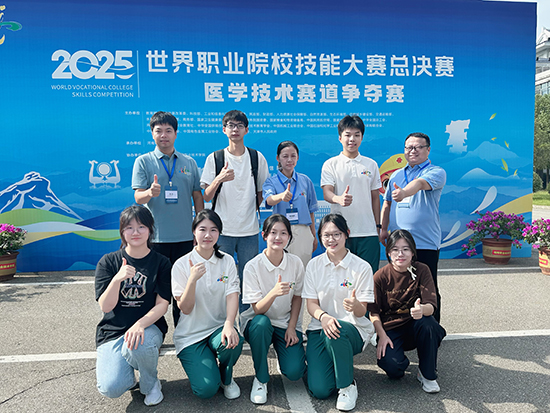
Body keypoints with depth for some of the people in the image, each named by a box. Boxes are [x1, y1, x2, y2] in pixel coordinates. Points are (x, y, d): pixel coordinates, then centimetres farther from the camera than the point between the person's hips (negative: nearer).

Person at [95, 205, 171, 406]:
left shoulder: (161, 263, 1)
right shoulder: (108, 262, 1)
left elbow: (162, 304, -6)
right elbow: (105, 307, -7)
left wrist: (140, 325, -25)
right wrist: (117, 279, -25)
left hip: (148, 326, 0)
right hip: (113, 330, 1)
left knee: (138, 346, -37)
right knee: (111, 388, -22)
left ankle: (151, 384, -3)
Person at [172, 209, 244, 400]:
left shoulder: (227, 261, 1)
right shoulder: (182, 265, -7)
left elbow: (232, 295, -9)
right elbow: (185, 308, -11)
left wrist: (229, 324, -29)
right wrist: (193, 279, -28)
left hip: (218, 328, 2)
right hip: (191, 334, -2)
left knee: (232, 341, -33)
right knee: (207, 389, -20)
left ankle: (226, 377, 3)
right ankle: (199, 365, 18)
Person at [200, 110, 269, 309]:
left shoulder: (257, 158, 7)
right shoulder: (214, 158, 3)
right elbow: (206, 197, -2)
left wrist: (252, 210, 2)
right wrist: (219, 179, -18)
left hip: (249, 230, 1)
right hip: (222, 230, -1)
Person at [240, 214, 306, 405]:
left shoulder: (295, 263, -8)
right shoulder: (253, 266, -17)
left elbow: (297, 297, 4)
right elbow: (257, 309, -19)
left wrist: (291, 328, -7)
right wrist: (274, 292, -39)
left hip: (287, 323, 2)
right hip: (259, 323, -1)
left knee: (294, 372, -19)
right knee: (261, 323, -38)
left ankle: (283, 352, 19)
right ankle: (261, 378, -13)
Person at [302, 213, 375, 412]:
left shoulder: (362, 267, -7)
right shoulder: (314, 265, 0)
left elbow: (361, 312, -8)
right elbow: (311, 303, -1)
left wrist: (355, 305, -33)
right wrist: (323, 317, -24)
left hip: (353, 329, -2)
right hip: (320, 327, 2)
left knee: (337, 331, -39)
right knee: (319, 390, -16)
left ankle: (347, 386, -13)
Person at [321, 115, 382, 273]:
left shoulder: (371, 165, 12)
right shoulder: (330, 164, 4)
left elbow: (375, 197, 16)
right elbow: (326, 193, -9)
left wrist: (378, 226, 11)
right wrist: (339, 199, -31)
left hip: (368, 232, 2)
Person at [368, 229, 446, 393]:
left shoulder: (421, 270, -9)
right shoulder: (381, 276, -11)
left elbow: (431, 305, -19)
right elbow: (374, 312, -4)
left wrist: (422, 309, -42)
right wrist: (382, 335, -18)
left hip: (415, 326, 1)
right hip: (390, 329, -1)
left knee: (429, 324, -33)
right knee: (392, 366, -27)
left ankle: (427, 374, -8)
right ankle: (401, 361, 15)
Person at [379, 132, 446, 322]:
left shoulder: (436, 173, -3)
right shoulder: (396, 175, 15)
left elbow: (420, 183, -26)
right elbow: (387, 203, 22)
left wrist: (404, 192, -45)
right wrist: (383, 229, 12)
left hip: (425, 244, -5)